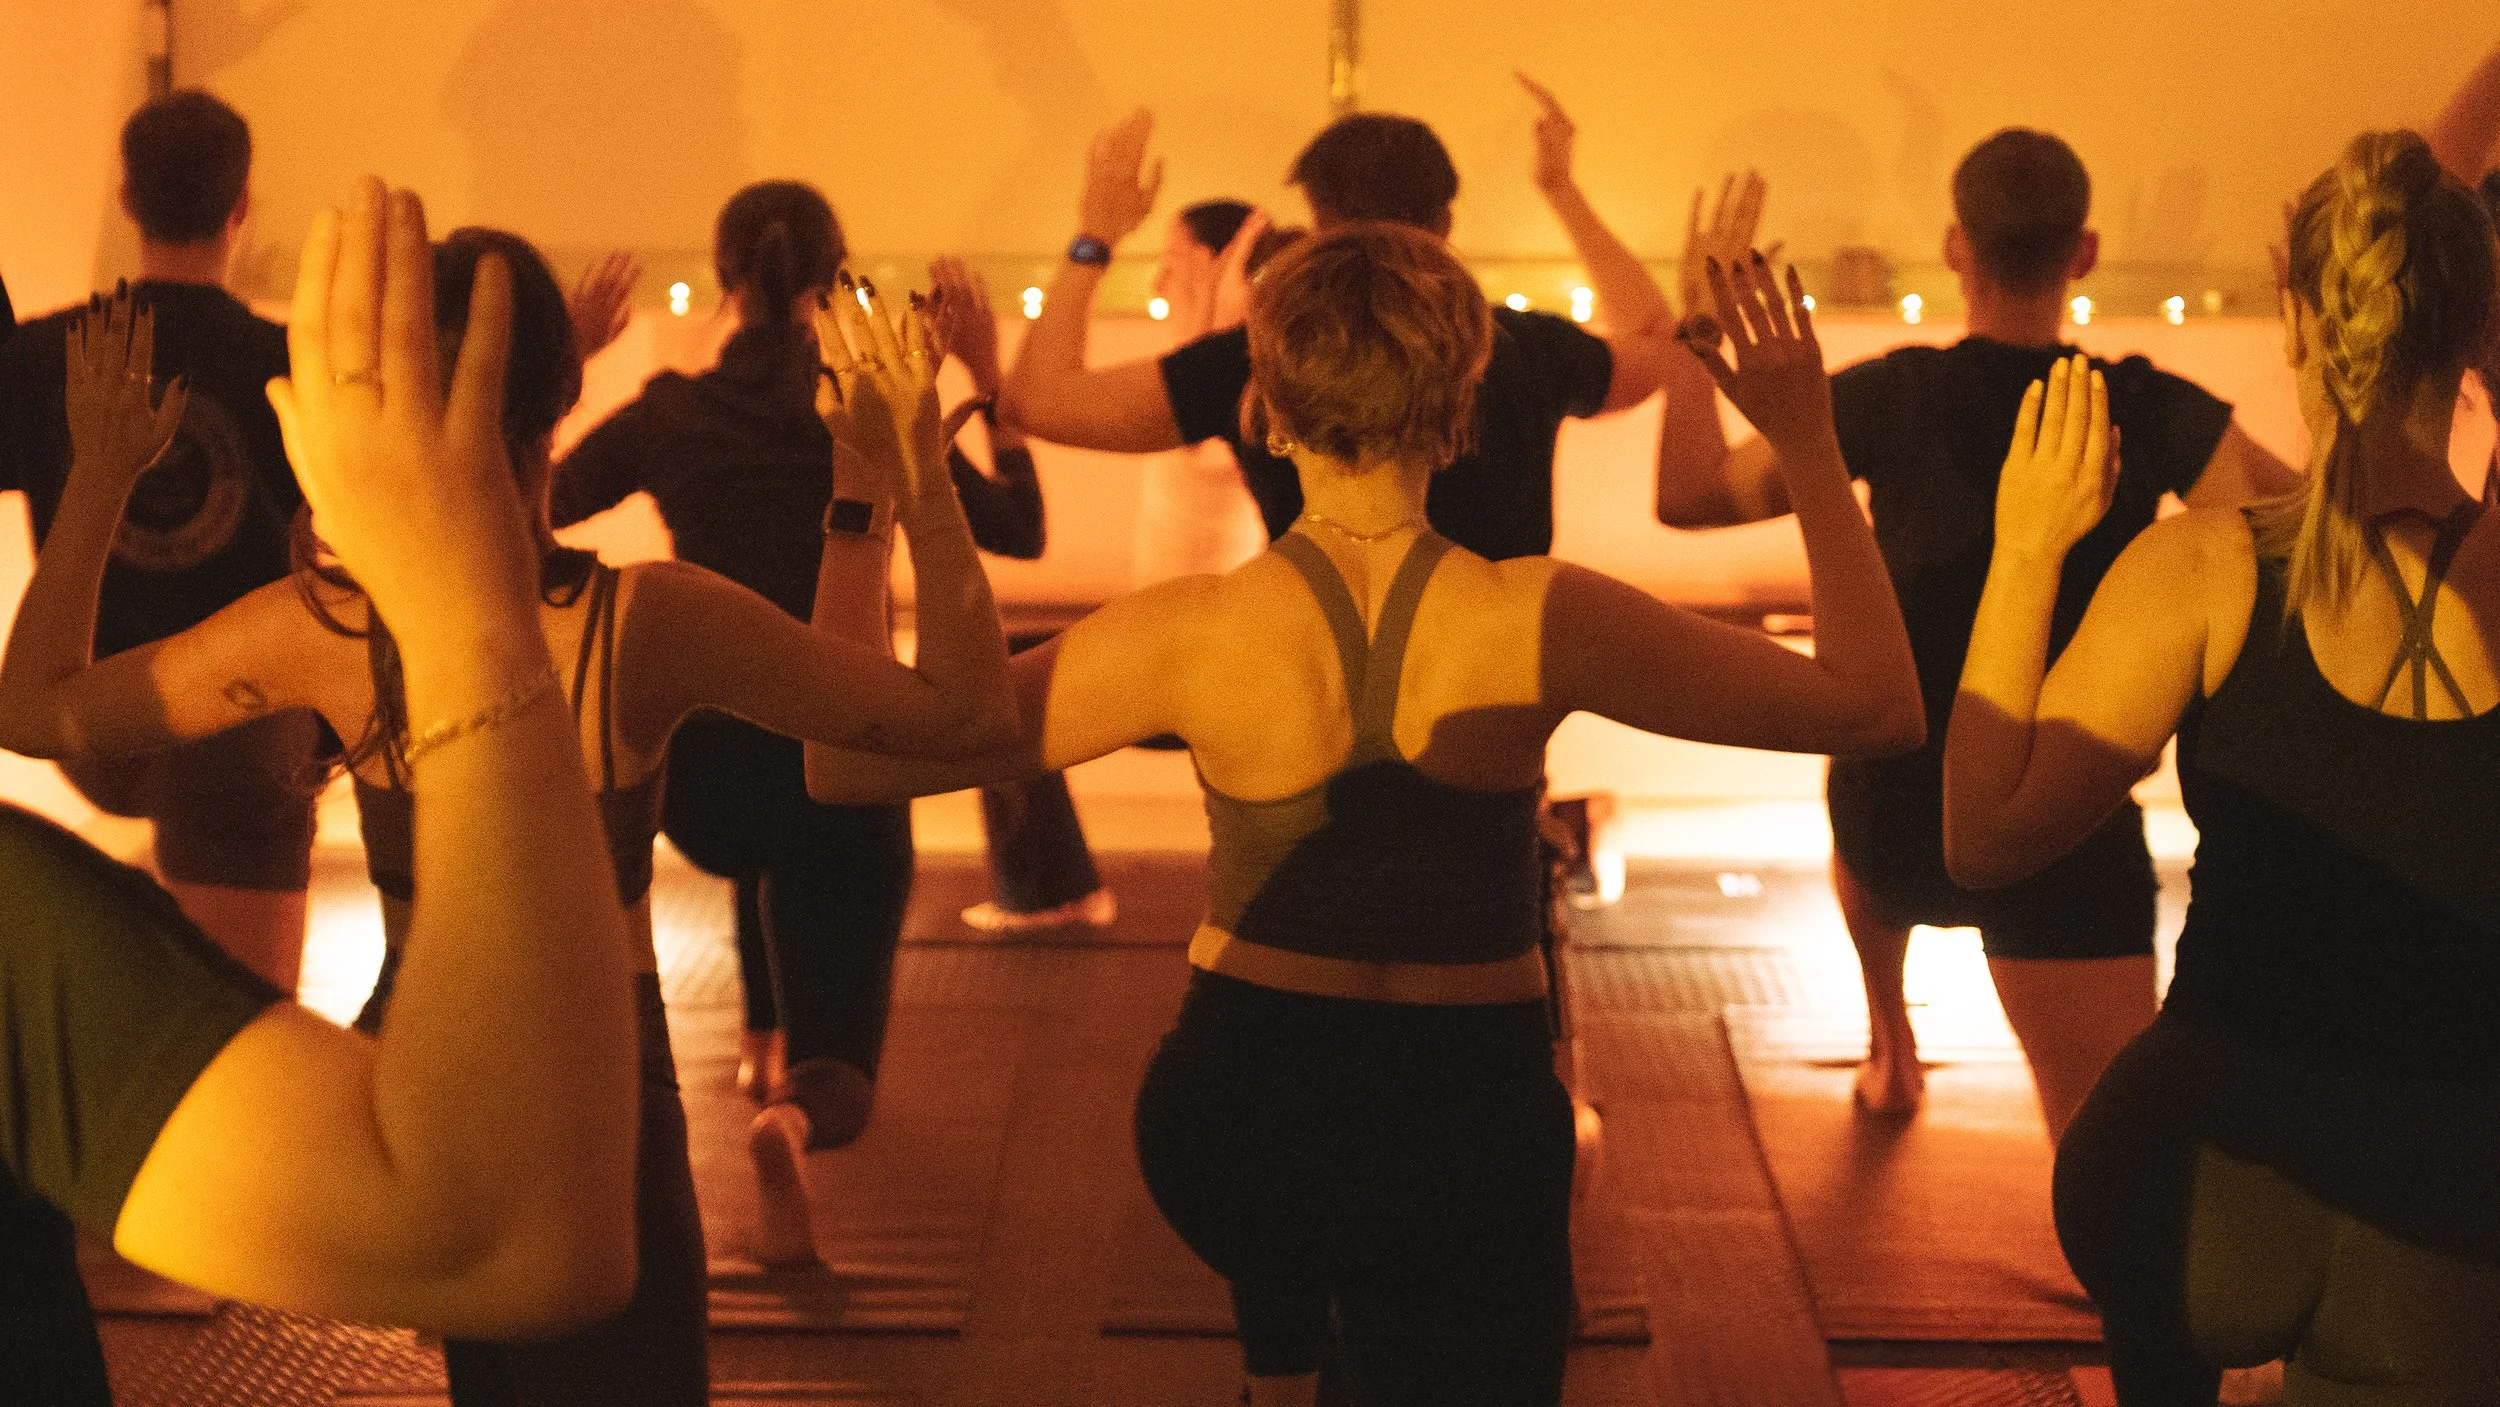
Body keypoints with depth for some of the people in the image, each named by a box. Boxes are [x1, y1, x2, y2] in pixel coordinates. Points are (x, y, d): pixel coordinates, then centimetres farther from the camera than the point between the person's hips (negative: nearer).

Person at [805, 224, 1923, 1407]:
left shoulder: (1191, 634, -16)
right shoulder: (1542, 622, -17)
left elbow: (847, 764, -12)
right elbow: (1880, 707, -8)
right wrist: (1807, 442, -3)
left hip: (1224, 1135, 2)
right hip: (1466, 1136, -2)